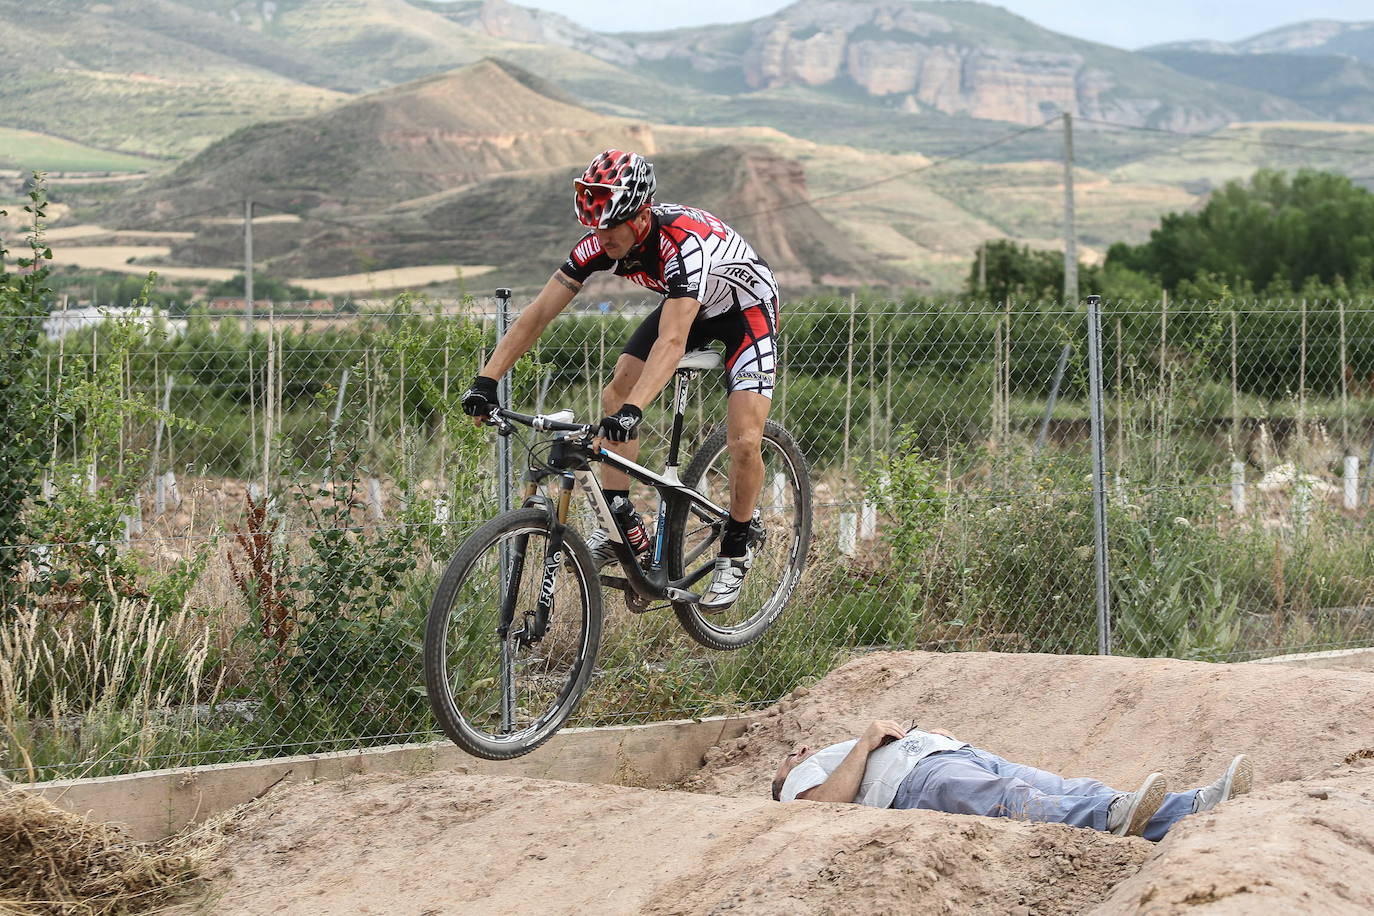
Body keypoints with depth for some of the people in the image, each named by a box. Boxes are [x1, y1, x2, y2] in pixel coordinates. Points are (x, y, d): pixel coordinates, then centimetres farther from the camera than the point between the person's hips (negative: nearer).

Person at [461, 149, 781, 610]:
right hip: (684, 304, 6)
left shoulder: (684, 241, -41)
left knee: (744, 441, -18)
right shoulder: (601, 242, -22)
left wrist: (634, 411, -62)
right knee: (616, 391, -11)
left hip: (745, 307, -6)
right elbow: (538, 313, -19)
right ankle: (622, 524, -2)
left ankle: (736, 549, 5)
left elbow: (671, 342, -50)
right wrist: (486, 380, -28)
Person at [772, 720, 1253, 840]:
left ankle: (1195, 808, -41)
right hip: (916, 778, -7)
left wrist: (933, 734, 19)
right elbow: (828, 803, 0)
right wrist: (866, 742, 3)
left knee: (1065, 790, -19)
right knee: (1011, 799, -38)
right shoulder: (803, 779, 26)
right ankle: (1111, 817, -67)